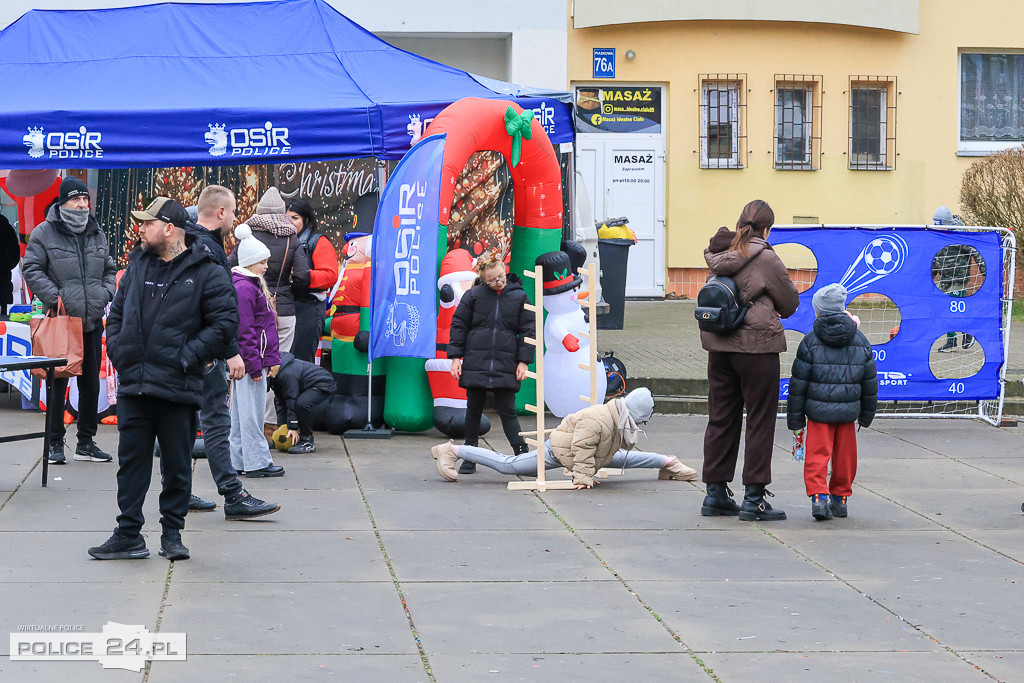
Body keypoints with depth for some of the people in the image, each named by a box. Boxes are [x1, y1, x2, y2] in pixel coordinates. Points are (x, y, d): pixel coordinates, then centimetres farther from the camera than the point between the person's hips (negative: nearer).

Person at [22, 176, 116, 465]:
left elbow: (109, 270, 22)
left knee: (91, 383, 9)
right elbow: (31, 270, -4)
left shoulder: (97, 234, 13)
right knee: (58, 383, 0)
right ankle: (55, 443, 8)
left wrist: (105, 293, 4)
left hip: (93, 321, 5)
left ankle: (86, 442, 18)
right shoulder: (44, 233, -3)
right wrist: (54, 296, -14)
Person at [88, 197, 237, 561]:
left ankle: (172, 534, 17)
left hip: (177, 388, -5)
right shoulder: (137, 266, 13)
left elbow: (225, 320, -9)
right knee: (131, 461, 7)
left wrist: (189, 355, -14)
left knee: (177, 465, 5)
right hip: (133, 385, 5)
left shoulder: (205, 272, -5)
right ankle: (128, 535, 14)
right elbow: (117, 313, 21)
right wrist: (117, 350, 5)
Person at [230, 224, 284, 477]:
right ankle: (256, 462, -1)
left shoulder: (254, 285, 17)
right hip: (249, 360, -11)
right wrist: (254, 365, -19)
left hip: (256, 359, 11)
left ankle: (239, 460, 20)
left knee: (241, 410, 14)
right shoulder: (243, 288, -16)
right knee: (251, 410, -5)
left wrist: (272, 358, 19)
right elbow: (244, 331, -19)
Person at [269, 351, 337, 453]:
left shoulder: (286, 374, -27)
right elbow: (281, 403, 9)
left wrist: (293, 428, -22)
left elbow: (292, 400, -26)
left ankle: (308, 442, -21)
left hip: (324, 384, -11)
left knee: (301, 404, -33)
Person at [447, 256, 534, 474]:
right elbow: (458, 325, 7)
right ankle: (470, 458, 17)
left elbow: (528, 330, 7)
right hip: (475, 364, 1)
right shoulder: (473, 295, 2)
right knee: (473, 411, 8)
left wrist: (523, 361, 1)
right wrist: (455, 357, 2)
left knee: (507, 411, -5)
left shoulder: (519, 296, 3)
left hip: (505, 365, -1)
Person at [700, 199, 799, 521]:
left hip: (718, 346, 6)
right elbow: (790, 302, -3)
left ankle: (715, 493, 18)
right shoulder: (765, 258, -12)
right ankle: (753, 497, 2)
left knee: (721, 418, 13)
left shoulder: (718, 255, 5)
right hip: (757, 345, -6)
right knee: (760, 421, 2)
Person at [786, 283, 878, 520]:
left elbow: (798, 382, -4)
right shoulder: (860, 341, 5)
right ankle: (840, 498, 23)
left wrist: (795, 417, 4)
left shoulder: (811, 341, -5)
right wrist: (866, 414, 21)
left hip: (818, 411, -3)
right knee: (845, 456, 14)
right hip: (848, 411, 3)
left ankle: (818, 496, -14)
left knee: (817, 455, 0)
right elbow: (870, 382, 10)